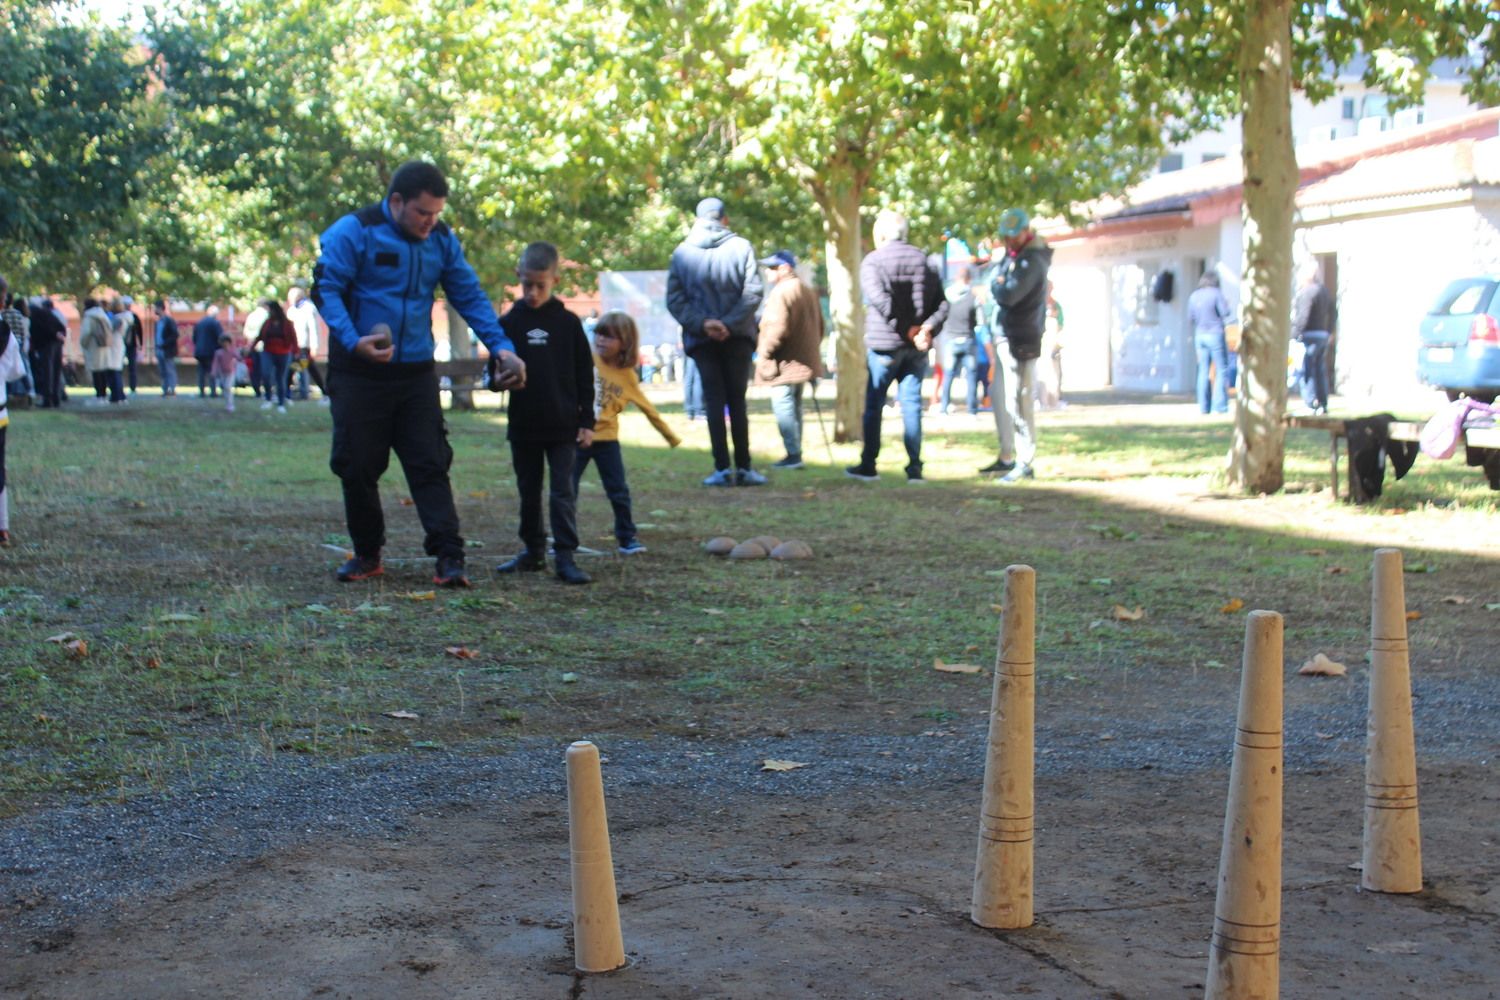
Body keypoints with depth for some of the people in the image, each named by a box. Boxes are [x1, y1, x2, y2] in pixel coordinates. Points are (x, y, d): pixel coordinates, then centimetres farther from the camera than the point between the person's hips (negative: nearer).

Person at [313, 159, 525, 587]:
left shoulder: (442, 240, 4)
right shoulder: (353, 232, -9)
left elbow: (470, 296, 7)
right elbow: (325, 288, -11)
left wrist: (501, 347, -6)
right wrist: (353, 341, -26)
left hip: (417, 373, 2)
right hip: (360, 374, -2)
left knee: (430, 464, -4)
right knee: (357, 465, 5)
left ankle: (449, 557, -7)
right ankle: (367, 554, 20)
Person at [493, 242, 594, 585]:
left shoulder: (568, 323, 0)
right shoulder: (509, 322, 2)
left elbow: (585, 376, 3)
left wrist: (586, 421, 0)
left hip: (563, 427, -2)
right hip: (523, 426, 2)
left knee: (563, 492, -2)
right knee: (529, 492, 13)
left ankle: (565, 556, 0)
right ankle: (533, 551, 24)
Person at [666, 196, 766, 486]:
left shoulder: (682, 252, 2)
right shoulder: (741, 247, -2)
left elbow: (674, 299, -4)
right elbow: (752, 292, -10)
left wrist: (701, 323, -10)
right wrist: (730, 323, -12)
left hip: (701, 339, 0)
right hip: (737, 336, 0)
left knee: (714, 402, 4)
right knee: (737, 401, 8)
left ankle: (722, 468, -3)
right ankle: (743, 468, 6)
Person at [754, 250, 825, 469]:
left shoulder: (781, 291, -15)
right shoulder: (808, 290, 16)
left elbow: (777, 328, -22)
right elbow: (819, 326, 20)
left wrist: (763, 353, -12)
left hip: (784, 364, -10)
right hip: (804, 361, 10)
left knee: (783, 407, -7)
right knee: (794, 407, 16)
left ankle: (793, 455, -10)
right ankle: (796, 454, 18)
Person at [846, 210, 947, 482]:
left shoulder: (873, 261, -4)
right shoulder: (924, 262, 11)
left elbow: (880, 299, -19)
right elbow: (942, 304, 3)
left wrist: (907, 329, -16)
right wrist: (926, 328, -10)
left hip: (884, 344, -4)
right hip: (917, 348, 4)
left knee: (873, 404, 6)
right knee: (912, 403, 5)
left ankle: (868, 465, 10)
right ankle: (914, 467, 1)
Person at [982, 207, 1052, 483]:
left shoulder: (1032, 261, -16)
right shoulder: (1012, 255, 15)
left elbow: (1008, 295, -24)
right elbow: (999, 285, 17)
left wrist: (995, 286, -6)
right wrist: (1000, 286, -3)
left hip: (1021, 341, -10)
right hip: (1004, 337, 10)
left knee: (1019, 402, -8)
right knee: (999, 396, 15)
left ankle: (1025, 463, -4)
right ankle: (1006, 457, 25)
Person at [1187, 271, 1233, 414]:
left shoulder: (1193, 296, 7)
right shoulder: (1216, 293, -8)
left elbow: (1190, 319, 11)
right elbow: (1225, 313, -10)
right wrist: (1226, 304, 9)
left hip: (1200, 336, 5)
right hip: (1215, 334, -5)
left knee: (1203, 372, 8)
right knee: (1222, 371, 1)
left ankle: (1203, 406, 5)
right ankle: (1219, 406, -5)